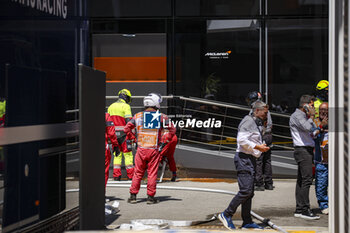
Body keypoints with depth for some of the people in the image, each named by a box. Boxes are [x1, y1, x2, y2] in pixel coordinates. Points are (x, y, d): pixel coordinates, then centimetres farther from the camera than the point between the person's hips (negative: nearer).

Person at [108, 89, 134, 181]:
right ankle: (130, 175, 1)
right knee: (128, 154, 1)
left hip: (114, 134, 5)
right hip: (124, 133, -5)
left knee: (117, 154, 11)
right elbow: (128, 121, -15)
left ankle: (116, 175, 7)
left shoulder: (111, 107, 12)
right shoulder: (126, 106, -7)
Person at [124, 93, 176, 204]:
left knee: (138, 173, 10)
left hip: (141, 149, 2)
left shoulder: (138, 116, 3)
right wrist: (165, 141, 5)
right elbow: (172, 130, -2)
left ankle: (133, 196, 11)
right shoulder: (161, 117, -3)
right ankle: (151, 197, 8)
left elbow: (127, 129, 5)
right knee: (152, 173, 5)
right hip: (154, 149, -2)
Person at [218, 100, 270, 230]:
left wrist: (262, 147, 13)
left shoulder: (256, 124, 22)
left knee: (249, 192, 8)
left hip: (251, 160, 11)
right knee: (246, 190, -16)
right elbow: (241, 140, -22)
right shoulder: (248, 121, -11)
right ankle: (226, 215, -9)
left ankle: (247, 221, 10)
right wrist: (258, 147, -18)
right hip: (244, 158, -11)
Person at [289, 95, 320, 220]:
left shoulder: (305, 116, 21)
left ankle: (299, 209, 11)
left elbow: (313, 131, 34)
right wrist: (312, 117, -12)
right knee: (307, 179, -14)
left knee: (301, 180, 9)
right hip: (302, 150, -10)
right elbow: (307, 128, -27)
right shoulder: (297, 116, -10)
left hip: (307, 150, 10)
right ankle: (305, 210, -14)